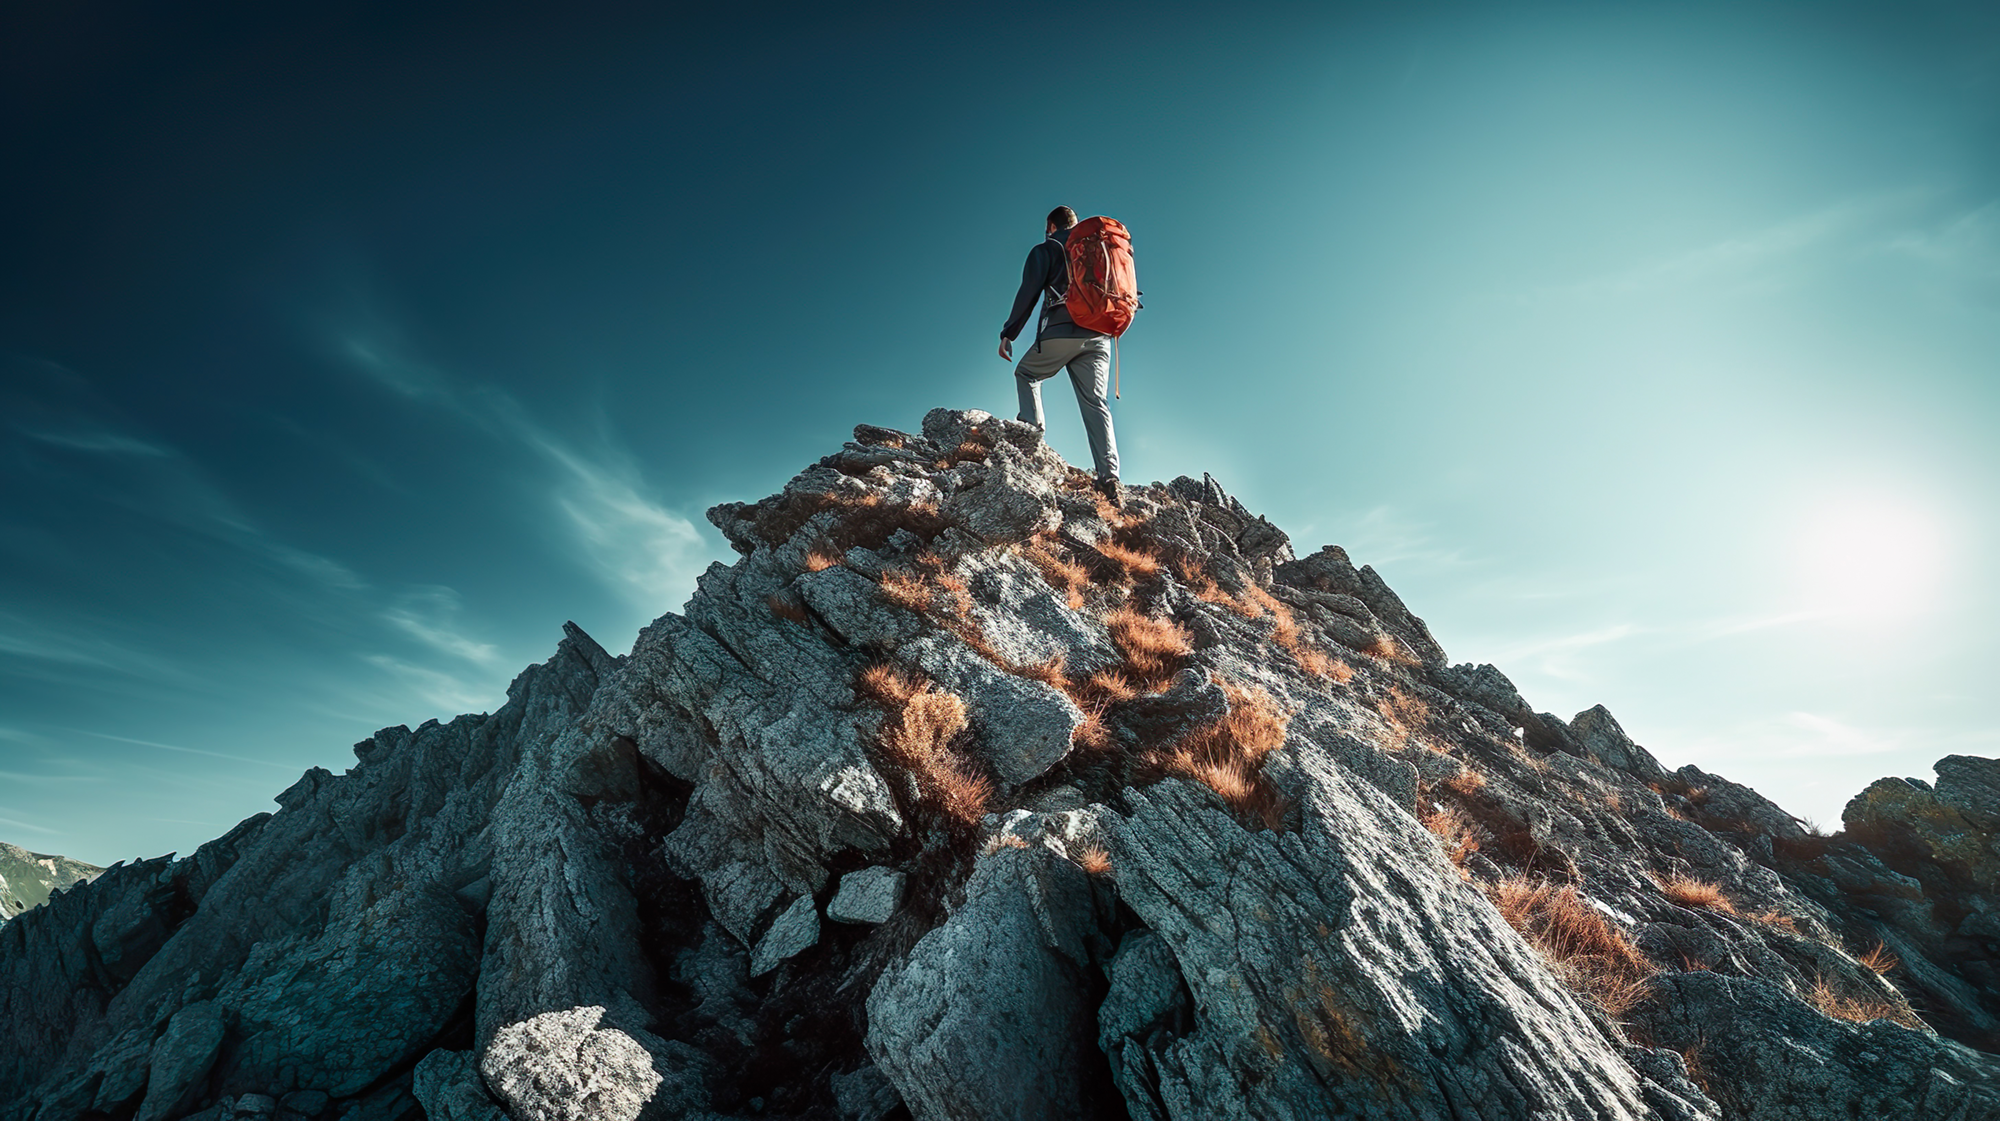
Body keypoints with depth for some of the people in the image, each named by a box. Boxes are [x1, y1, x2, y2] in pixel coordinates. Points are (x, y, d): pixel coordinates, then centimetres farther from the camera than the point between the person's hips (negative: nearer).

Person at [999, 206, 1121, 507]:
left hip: (1061, 332, -4)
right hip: (1099, 335, 4)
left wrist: (1009, 333, 2)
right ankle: (1109, 480, -15)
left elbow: (1028, 293, 1)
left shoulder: (1046, 249, 11)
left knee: (1026, 374, 22)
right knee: (1095, 404, -2)